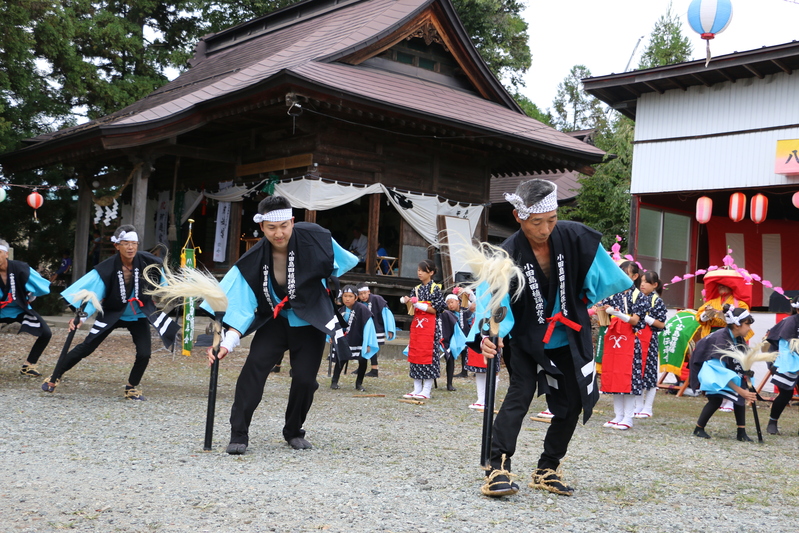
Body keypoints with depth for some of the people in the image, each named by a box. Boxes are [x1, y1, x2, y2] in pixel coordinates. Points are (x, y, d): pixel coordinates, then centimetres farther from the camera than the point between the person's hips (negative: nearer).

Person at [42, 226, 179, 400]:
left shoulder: (148, 262, -21)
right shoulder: (107, 268, -24)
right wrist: (80, 317, -38)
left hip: (139, 315, 1)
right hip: (112, 313, -1)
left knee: (144, 353, -12)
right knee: (86, 348, -1)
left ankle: (132, 388, 14)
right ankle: (54, 378, 18)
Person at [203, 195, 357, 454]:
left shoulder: (315, 238, -20)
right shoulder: (253, 260, -18)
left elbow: (336, 268, 2)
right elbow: (241, 306, -21)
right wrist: (227, 343, -33)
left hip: (310, 322, 0)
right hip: (274, 319, 0)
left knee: (305, 378, -6)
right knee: (254, 367, -18)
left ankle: (294, 432, 20)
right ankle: (239, 434, -10)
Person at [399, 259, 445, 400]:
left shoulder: (436, 289, -3)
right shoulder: (416, 289, 13)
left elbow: (435, 310, -9)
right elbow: (412, 311, 15)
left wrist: (418, 304, -17)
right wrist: (407, 301, -5)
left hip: (429, 326, -6)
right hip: (416, 324, 6)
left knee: (428, 354, -6)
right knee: (415, 354, 6)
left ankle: (426, 391, -1)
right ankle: (417, 389, 12)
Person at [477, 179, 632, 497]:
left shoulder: (576, 238, -16)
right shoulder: (508, 256, -23)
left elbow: (601, 275, -2)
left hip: (570, 339, 4)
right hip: (528, 340, -3)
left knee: (572, 404, 6)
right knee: (519, 395, -20)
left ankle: (546, 471, 19)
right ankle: (498, 468, -20)